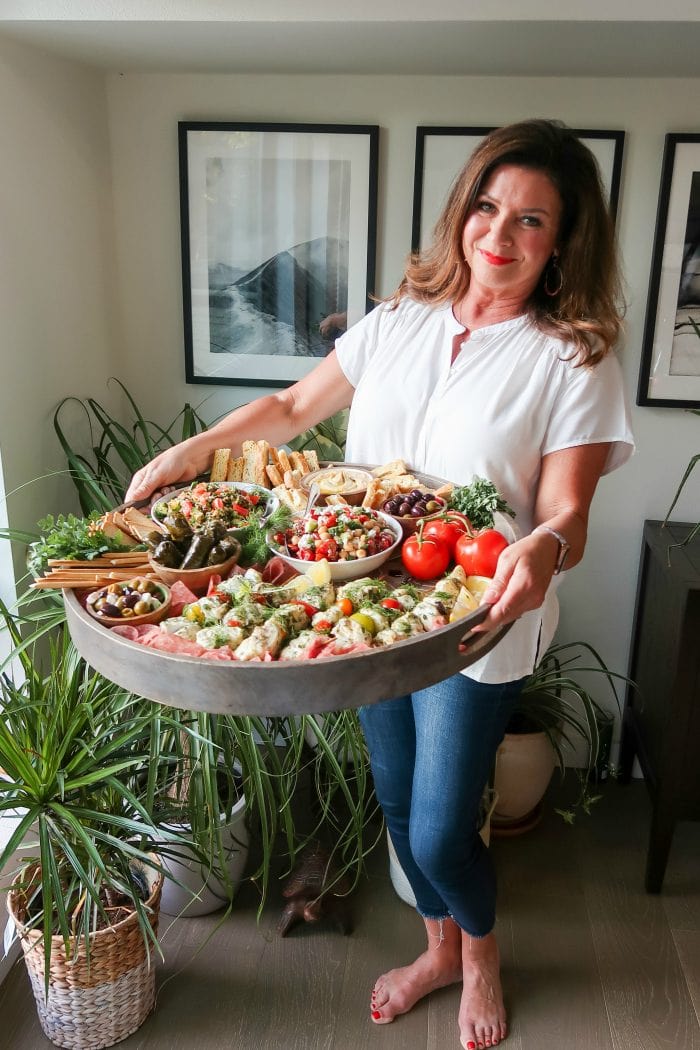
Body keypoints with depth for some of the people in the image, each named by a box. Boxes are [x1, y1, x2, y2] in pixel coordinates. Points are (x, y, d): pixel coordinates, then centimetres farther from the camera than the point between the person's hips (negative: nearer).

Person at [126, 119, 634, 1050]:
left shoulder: (574, 361, -10)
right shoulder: (402, 320, 2)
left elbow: (567, 513, -15)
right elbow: (295, 406, 11)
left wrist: (544, 548, -38)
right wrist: (196, 450, 1)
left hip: (475, 630, -4)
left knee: (440, 833, 3)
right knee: (398, 805, 19)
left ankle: (481, 949, 40)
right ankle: (440, 947, 48)